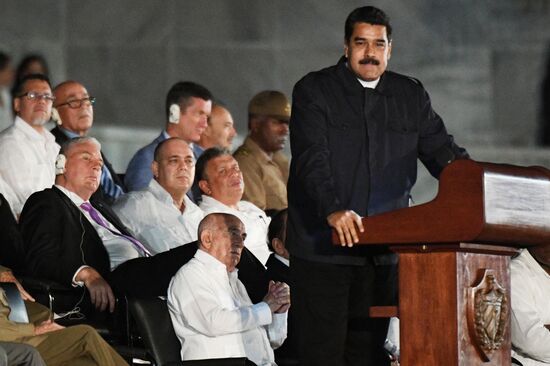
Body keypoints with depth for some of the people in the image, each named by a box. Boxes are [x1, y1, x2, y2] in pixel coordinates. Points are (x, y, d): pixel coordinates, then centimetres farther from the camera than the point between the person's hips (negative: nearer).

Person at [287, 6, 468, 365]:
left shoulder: (411, 95, 13)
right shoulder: (314, 90, -2)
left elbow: (442, 150, 10)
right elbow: (311, 158, -14)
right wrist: (334, 210, -31)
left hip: (382, 251, 4)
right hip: (324, 247, -4)